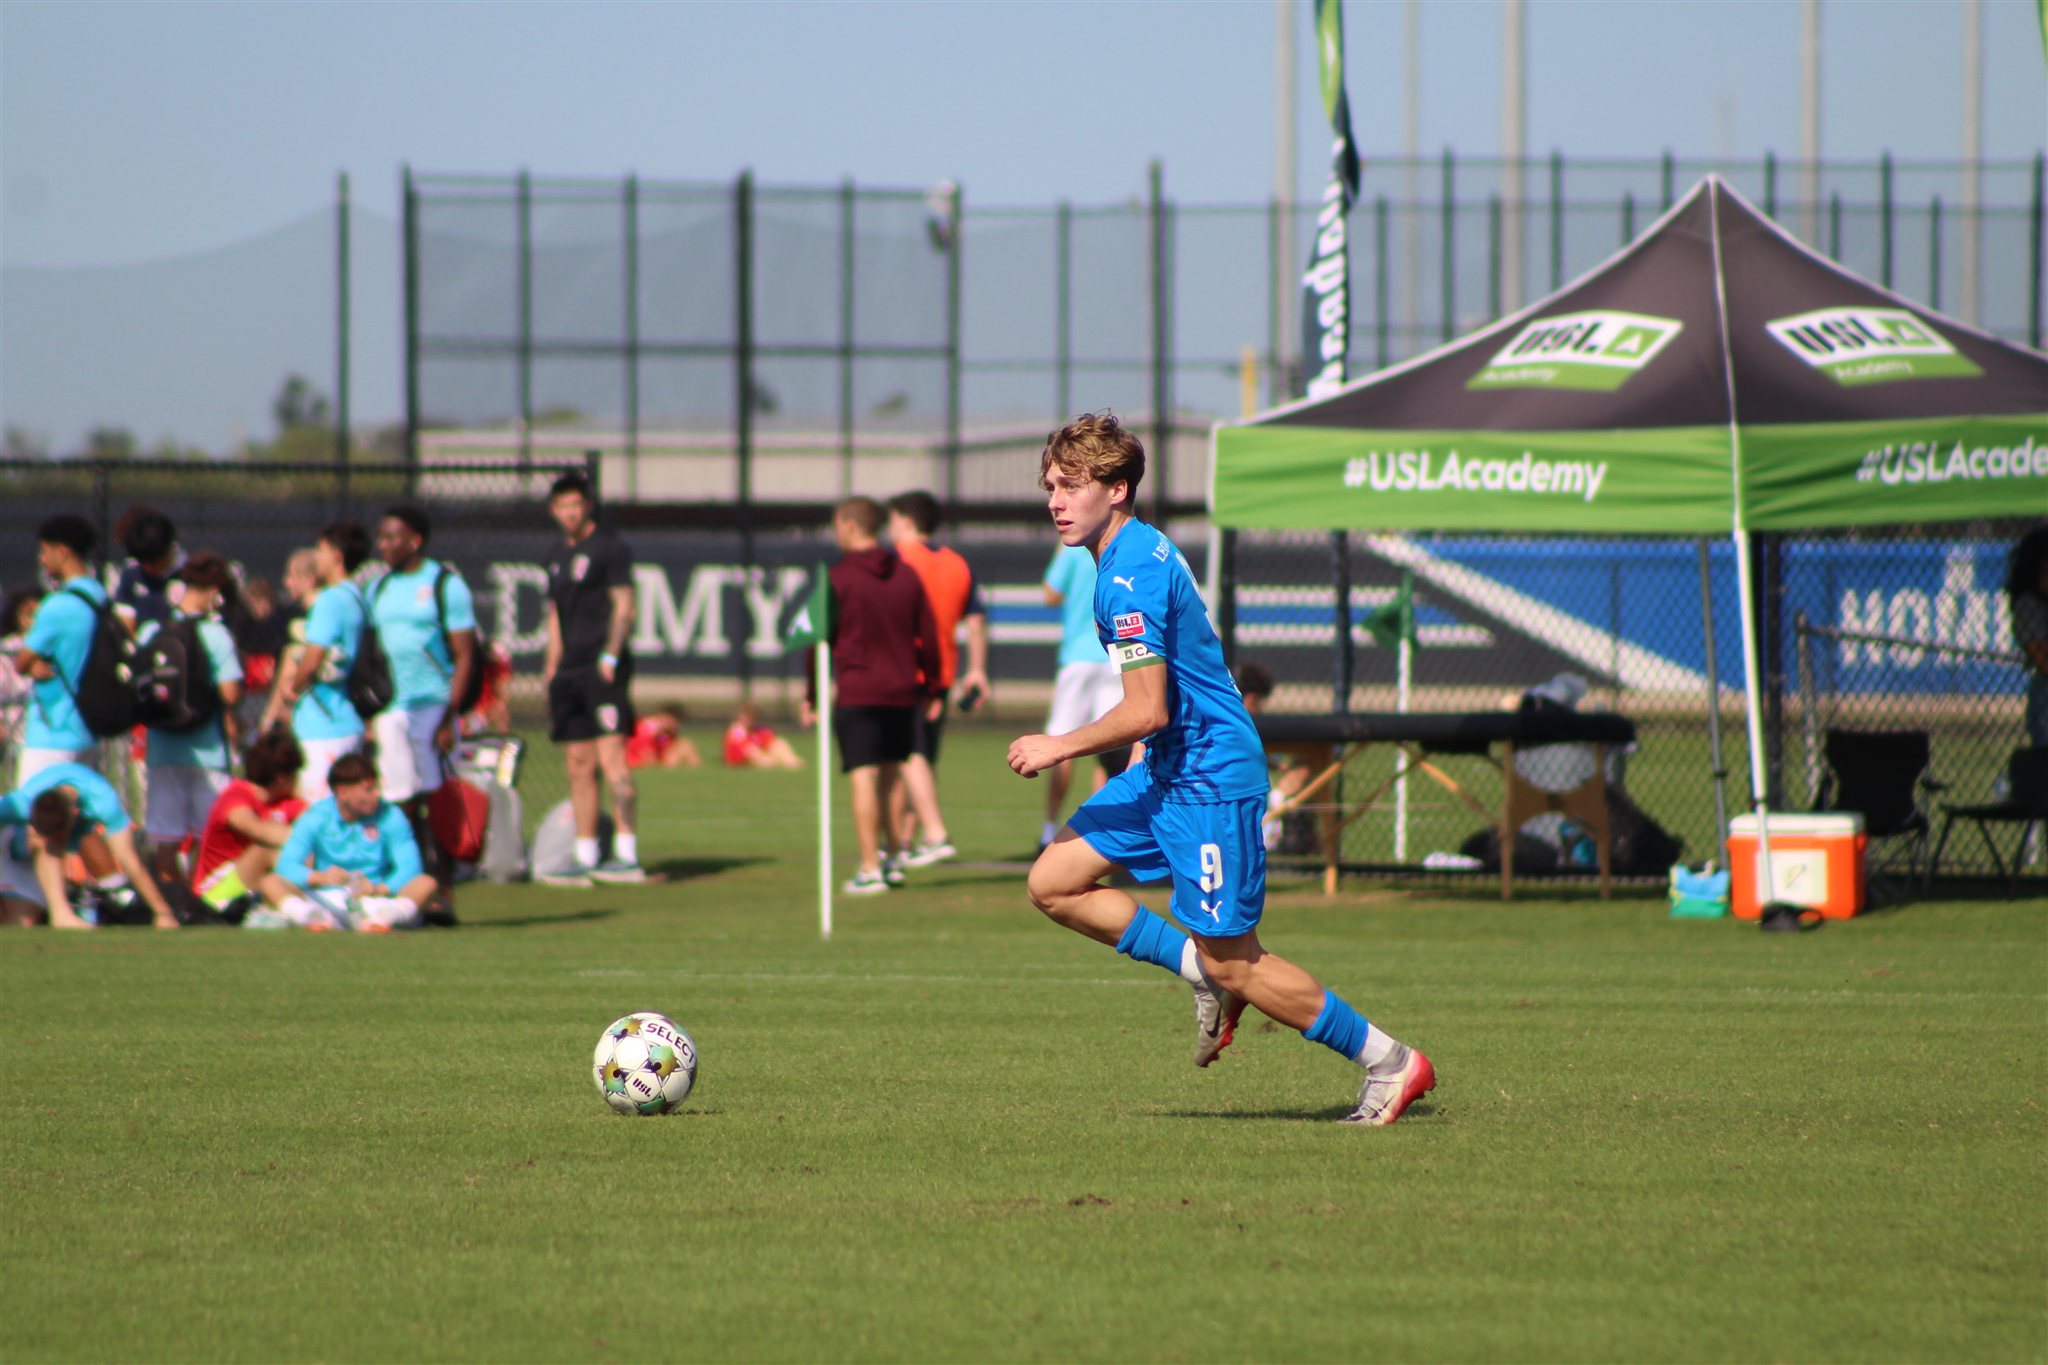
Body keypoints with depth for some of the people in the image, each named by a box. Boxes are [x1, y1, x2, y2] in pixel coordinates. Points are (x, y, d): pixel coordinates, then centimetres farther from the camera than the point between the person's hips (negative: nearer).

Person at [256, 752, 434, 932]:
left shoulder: (390, 816, 2)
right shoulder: (316, 817, 1)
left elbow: (409, 867, -8)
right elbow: (287, 864, -10)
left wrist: (379, 889, -29)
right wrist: (320, 877, -31)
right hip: (326, 901, 0)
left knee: (426, 883, -26)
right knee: (271, 882, -23)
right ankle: (313, 916, -54)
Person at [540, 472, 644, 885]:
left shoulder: (609, 548, -3)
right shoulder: (559, 556, 19)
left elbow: (624, 607, -8)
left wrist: (610, 655, -17)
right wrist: (551, 669, 17)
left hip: (602, 669, -8)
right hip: (570, 672, 8)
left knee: (611, 759, -14)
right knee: (578, 766, 7)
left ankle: (627, 854, -17)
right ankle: (585, 859, 9)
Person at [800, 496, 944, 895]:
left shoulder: (838, 578, -6)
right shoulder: (906, 576, 8)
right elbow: (929, 637, 9)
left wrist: (811, 696, 2)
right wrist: (932, 690, 17)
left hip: (855, 693, -5)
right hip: (902, 693, 5)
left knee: (864, 779, -6)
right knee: (889, 779, 17)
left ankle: (870, 869, -9)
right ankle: (892, 858, 17)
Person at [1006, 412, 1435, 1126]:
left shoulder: (1129, 577, -21)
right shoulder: (1142, 549, 10)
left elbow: (1146, 711, -26)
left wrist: (1058, 747, -14)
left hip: (1209, 777, -10)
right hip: (1165, 771, 10)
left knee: (1232, 961, -4)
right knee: (1054, 884, 7)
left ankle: (1390, 1062, 6)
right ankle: (1210, 977, 14)